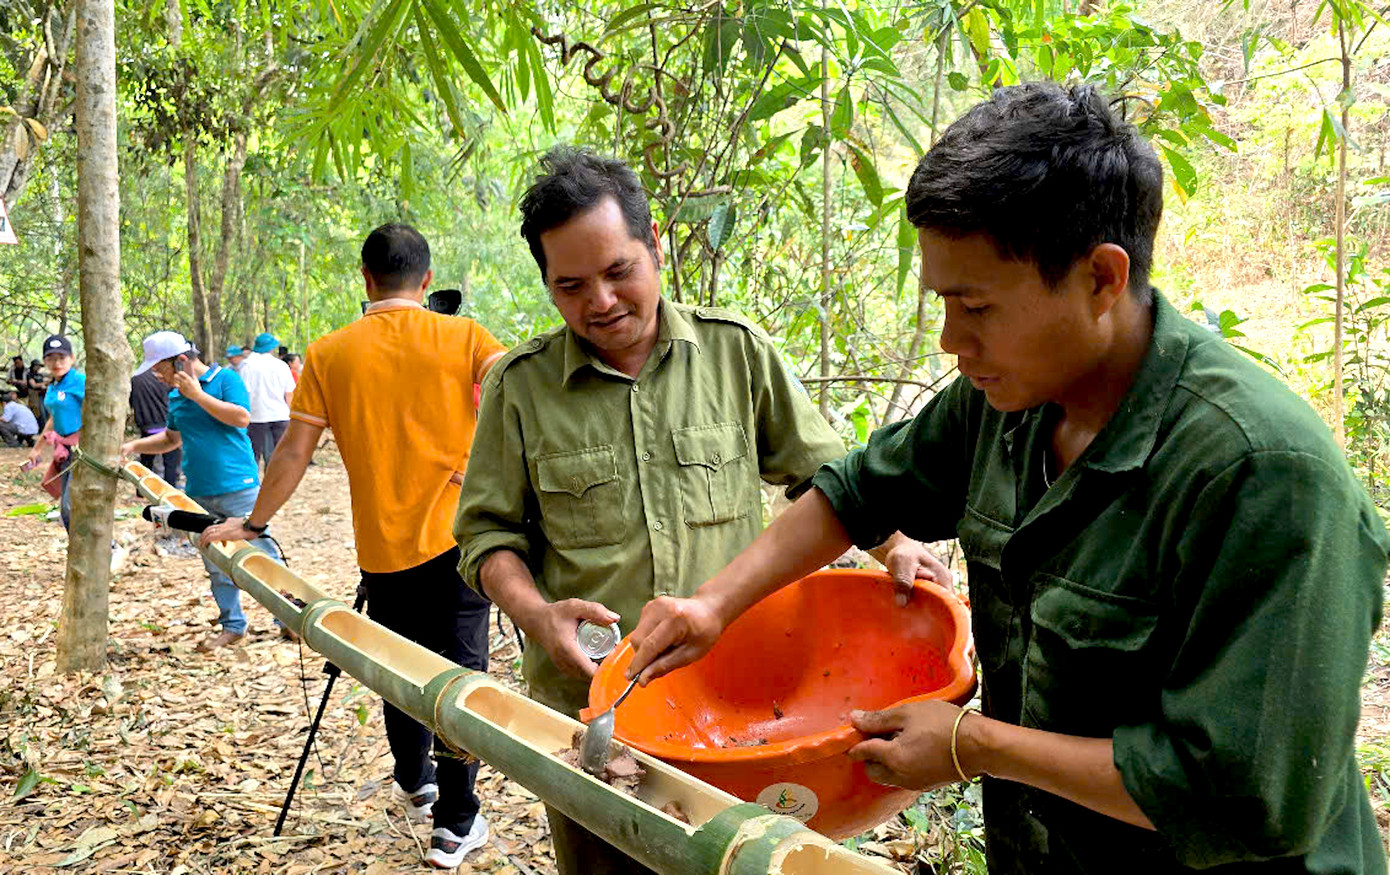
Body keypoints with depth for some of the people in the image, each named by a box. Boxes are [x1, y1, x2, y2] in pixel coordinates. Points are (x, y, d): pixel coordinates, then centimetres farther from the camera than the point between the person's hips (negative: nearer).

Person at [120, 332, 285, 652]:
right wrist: (135, 446, 14)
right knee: (216, 565, 10)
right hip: (200, 494, 7)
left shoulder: (225, 378, -5)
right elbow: (172, 438, 28)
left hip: (238, 489, -7)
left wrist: (198, 395, -16)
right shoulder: (175, 397, 14)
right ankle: (232, 626, 21)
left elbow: (242, 418, -19)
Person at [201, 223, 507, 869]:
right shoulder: (462, 337, -2)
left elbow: (294, 452, 5)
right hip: (458, 536, -2)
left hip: (383, 549, 2)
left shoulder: (329, 355, 1)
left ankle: (415, 785, 38)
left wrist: (252, 523, 17)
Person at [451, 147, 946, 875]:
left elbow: (824, 474, 7)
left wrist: (893, 544, -10)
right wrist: (536, 613, -14)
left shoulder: (737, 351, 1)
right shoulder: (519, 385, -1)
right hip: (586, 708, 0)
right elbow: (487, 533, 4)